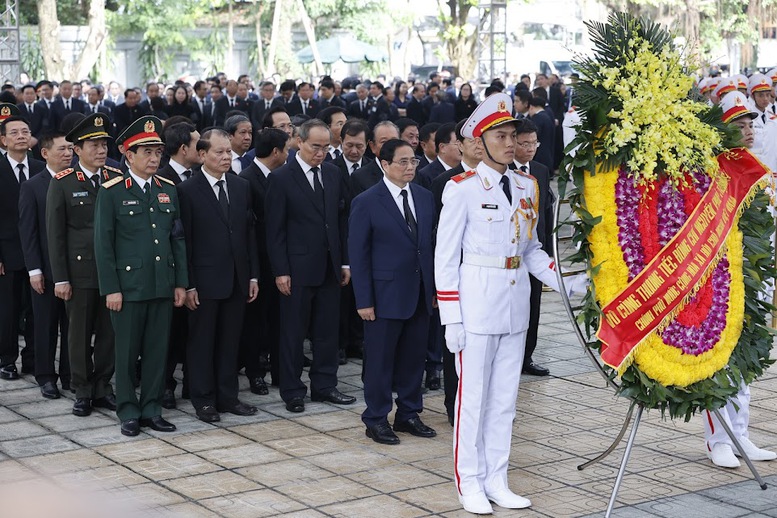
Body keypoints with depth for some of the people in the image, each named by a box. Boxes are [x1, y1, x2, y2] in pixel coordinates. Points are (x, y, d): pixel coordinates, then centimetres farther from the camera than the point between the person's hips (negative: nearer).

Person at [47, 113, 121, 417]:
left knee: (109, 332, 8)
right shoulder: (62, 183, -3)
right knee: (80, 334, 6)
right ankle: (82, 391, 18)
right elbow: (55, 234, -3)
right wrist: (60, 278, -7)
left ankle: (103, 387, 21)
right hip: (79, 270, -2)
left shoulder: (117, 179, 4)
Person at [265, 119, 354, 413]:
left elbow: (340, 220, 13)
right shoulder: (282, 178, -7)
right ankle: (292, 391, 14)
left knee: (327, 330, 10)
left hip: (330, 267, 5)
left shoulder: (332, 174, 9)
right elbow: (275, 230, -8)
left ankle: (324, 386, 21)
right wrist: (280, 271, -12)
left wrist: (345, 262, 9)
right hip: (298, 268, -5)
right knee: (293, 332, 5)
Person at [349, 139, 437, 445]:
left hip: (420, 293, 5)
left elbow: (432, 244, 11)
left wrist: (435, 287, 6)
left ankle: (409, 414, 25)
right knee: (380, 359, 3)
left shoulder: (425, 198, 8)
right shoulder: (366, 202, -7)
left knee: (413, 357, 12)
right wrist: (363, 300, -11)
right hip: (386, 293, -5)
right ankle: (376, 420, 15)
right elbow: (357, 254, -7)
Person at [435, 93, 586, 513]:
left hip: (516, 303, 6)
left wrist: (566, 281, -1)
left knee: (505, 397, 11)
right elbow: (445, 256, -8)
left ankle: (496, 480, 22)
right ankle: (470, 483, 15)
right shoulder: (462, 188, -9)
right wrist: (451, 319, -12)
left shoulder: (526, 186, 9)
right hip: (477, 301, -6)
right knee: (473, 396, 2)